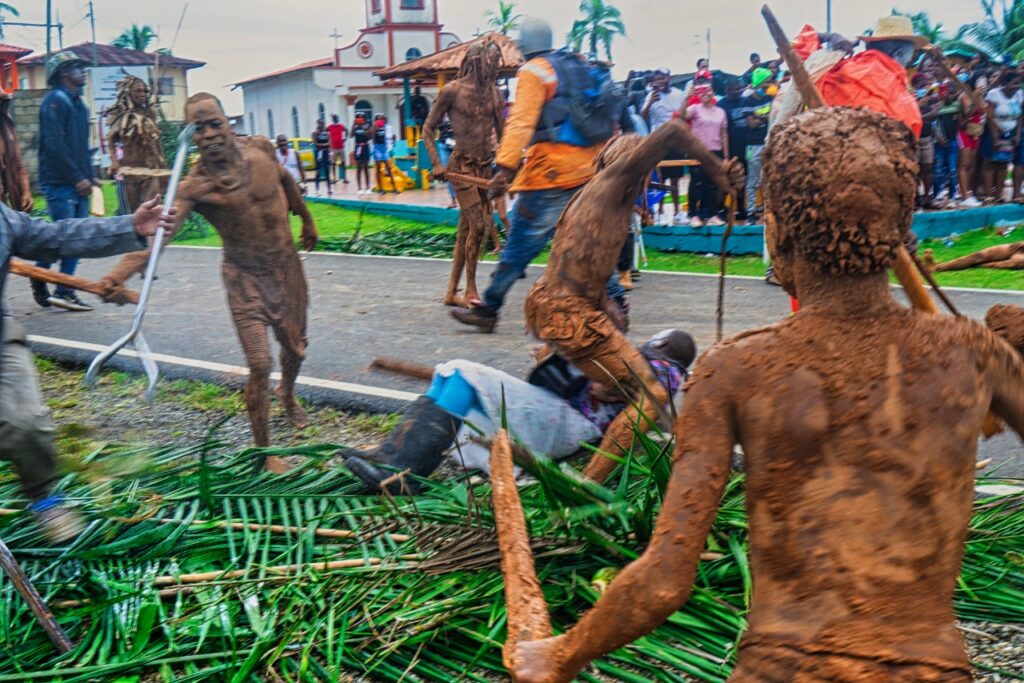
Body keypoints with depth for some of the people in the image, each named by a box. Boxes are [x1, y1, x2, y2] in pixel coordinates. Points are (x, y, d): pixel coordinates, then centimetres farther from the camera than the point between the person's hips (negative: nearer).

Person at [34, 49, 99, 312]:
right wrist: (77, 178, -18)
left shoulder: (77, 103, 19)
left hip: (78, 184, 9)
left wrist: (90, 175, 11)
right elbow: (54, 145, -17)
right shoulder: (55, 101, -9)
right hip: (59, 182, -9)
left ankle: (65, 291, 10)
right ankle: (39, 278, 5)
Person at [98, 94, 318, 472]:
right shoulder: (194, 185, -23)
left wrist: (306, 219, 25)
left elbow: (285, 178, 12)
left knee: (295, 347, 21)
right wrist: (119, 273, -53)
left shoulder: (260, 148, -10)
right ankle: (263, 452, 8)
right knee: (259, 366, -10)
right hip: (245, 277, -4)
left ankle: (287, 394, 57)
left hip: (286, 265, 5)